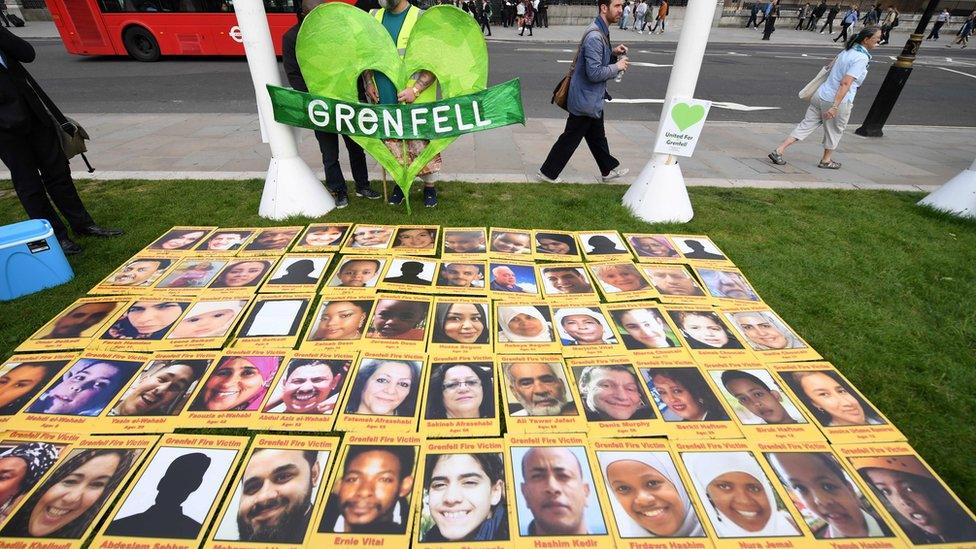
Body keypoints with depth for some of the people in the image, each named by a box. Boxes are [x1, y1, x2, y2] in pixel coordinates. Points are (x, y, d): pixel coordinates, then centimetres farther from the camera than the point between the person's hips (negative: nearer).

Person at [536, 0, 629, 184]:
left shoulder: (602, 32, 9)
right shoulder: (594, 37, -23)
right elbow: (594, 73, -27)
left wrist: (614, 53, 3)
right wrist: (617, 66, -15)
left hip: (593, 99, 10)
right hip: (586, 100, -10)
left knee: (598, 137, 20)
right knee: (570, 139, 1)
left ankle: (609, 169, 34)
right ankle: (548, 172, 14)